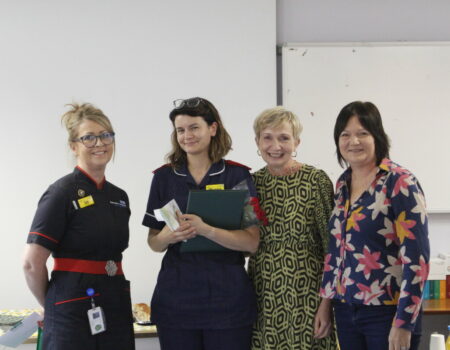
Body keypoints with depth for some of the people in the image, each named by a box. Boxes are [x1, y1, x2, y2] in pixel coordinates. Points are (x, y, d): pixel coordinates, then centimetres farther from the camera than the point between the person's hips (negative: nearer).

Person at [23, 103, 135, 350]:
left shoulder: (119, 197, 12)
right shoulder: (63, 192, -9)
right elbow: (32, 263, -12)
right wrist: (53, 304, 0)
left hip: (116, 306, 6)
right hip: (74, 311, -6)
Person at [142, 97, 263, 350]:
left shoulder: (238, 175, 0)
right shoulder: (164, 177, 6)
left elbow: (252, 242, -7)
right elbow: (154, 243, 9)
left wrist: (205, 230, -22)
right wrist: (169, 236, -14)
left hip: (227, 297, -1)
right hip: (176, 297, 2)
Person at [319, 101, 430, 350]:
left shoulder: (400, 183, -11)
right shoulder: (343, 184, 9)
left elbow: (416, 257, -15)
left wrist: (403, 323, -18)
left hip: (387, 312, -6)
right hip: (345, 310, 6)